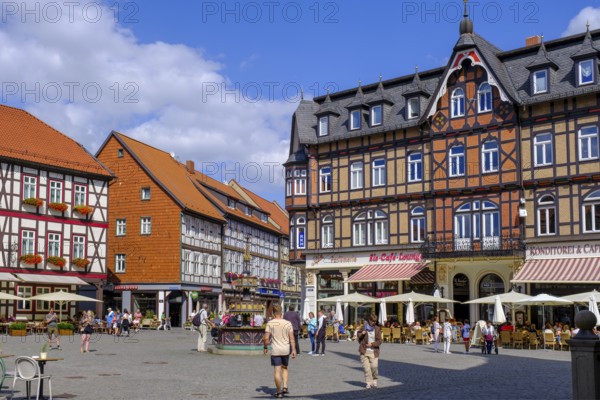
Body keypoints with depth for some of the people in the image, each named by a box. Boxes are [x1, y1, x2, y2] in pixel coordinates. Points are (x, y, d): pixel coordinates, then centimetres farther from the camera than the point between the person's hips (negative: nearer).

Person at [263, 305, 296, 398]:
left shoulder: (270, 323, -6)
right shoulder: (288, 323, -1)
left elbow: (266, 338, -9)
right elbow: (292, 338, -4)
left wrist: (265, 347, 6)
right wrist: (293, 350, 0)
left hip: (275, 351, -2)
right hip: (286, 350, 2)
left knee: (277, 371, 3)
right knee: (284, 368, 21)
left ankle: (279, 392, 6)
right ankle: (285, 387, 10)